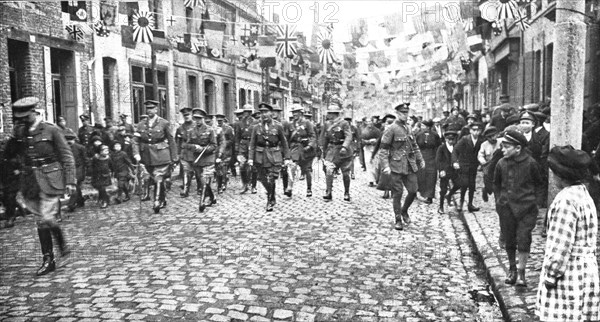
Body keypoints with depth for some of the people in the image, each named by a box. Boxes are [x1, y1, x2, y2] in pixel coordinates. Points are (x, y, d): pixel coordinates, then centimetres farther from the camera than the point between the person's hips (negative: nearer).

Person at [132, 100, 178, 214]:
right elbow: (136, 140, 6)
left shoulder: (164, 123, -2)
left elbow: (171, 141, 0)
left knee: (158, 179, -11)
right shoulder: (141, 124, 8)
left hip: (161, 156, -4)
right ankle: (163, 200, 29)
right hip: (148, 157, 4)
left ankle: (157, 203, -8)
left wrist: (174, 157, 0)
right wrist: (136, 154, -10)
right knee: (156, 179, 14)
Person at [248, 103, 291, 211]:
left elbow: (284, 143, 5)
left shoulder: (278, 127, 1)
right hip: (260, 157, 3)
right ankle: (272, 198, 34)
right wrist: (250, 158, -5)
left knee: (271, 180, -9)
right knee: (264, 180, 10)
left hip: (274, 157, -2)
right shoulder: (256, 127, 5)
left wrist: (287, 158, 1)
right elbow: (252, 144, 5)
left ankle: (269, 202, 6)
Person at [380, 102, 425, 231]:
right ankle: (398, 220, 10)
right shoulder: (391, 129, -9)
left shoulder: (408, 128, 12)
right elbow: (384, 149, -11)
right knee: (397, 193, -1)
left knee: (413, 191, 5)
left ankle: (404, 211, 30)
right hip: (397, 166, -6)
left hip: (410, 166, 6)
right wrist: (386, 165, -18)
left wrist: (420, 160, 17)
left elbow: (415, 146, 22)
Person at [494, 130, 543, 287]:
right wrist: (499, 198, 9)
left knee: (523, 240, -6)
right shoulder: (501, 163, -2)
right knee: (509, 241, 10)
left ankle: (521, 273, 8)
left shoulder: (530, 163, -10)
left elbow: (538, 183, 6)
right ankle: (512, 269, 28)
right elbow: (496, 183, 15)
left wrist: (528, 196, 5)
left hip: (526, 208, -3)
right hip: (506, 207, 3)